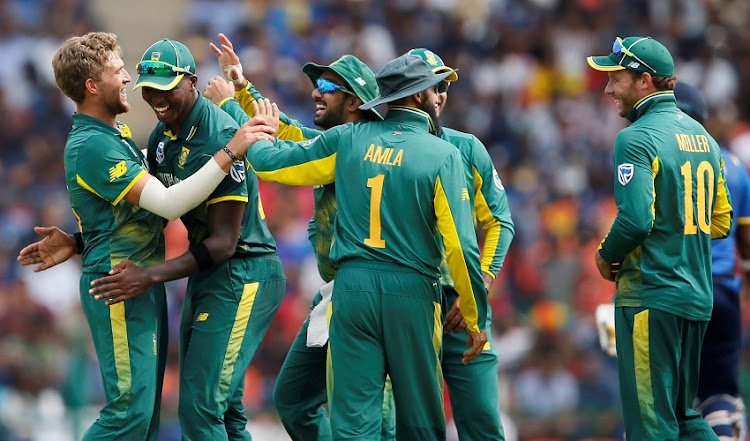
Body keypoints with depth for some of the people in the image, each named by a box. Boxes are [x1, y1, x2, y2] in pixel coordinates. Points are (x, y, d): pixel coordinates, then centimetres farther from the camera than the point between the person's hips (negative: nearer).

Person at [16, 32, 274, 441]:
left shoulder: (115, 133, 15)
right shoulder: (92, 146, -19)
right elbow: (169, 204, -26)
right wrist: (230, 153, -26)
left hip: (142, 284, 10)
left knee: (146, 407, 11)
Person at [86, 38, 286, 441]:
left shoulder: (221, 138, -21)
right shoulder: (163, 136, 8)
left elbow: (224, 242, -22)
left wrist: (150, 277, -25)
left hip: (242, 275, -10)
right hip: (205, 274, 10)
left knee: (199, 408, -14)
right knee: (222, 407, 14)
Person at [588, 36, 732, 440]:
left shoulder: (637, 139, -13)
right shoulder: (702, 137, 14)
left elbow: (635, 219, -22)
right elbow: (721, 221, 17)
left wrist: (606, 256, -5)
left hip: (650, 296, -8)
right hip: (697, 298, 8)